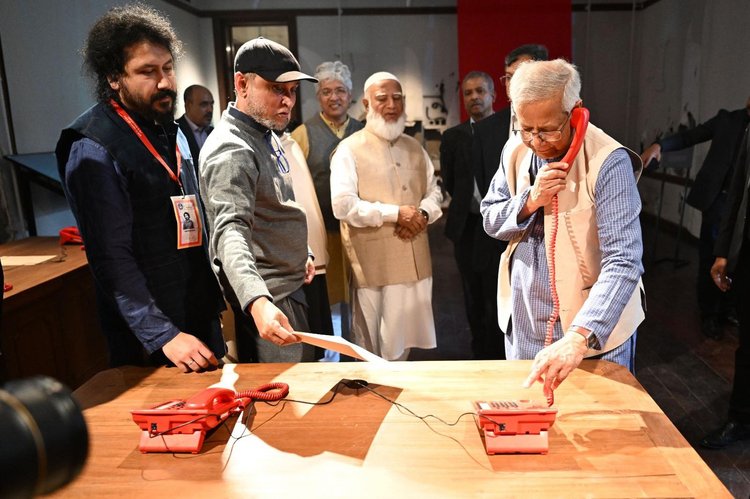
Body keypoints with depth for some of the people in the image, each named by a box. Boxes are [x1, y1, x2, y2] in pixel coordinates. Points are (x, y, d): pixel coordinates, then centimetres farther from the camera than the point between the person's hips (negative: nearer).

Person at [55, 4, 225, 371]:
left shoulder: (172, 132, 9)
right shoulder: (93, 150, -17)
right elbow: (112, 259, -20)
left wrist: (215, 300, 14)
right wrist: (162, 335, -23)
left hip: (202, 317, 8)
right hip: (148, 339, -7)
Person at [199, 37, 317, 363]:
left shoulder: (266, 136, 10)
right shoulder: (232, 151, -23)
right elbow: (231, 232, -37)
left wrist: (302, 254, 23)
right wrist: (257, 302, -51)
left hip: (287, 286, 10)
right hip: (265, 304, -10)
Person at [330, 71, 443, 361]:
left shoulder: (414, 148, 14)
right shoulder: (350, 149, -6)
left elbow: (433, 191, 15)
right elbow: (343, 205, -16)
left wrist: (423, 214, -7)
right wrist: (394, 213, -18)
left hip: (415, 261, 6)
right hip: (374, 264, -5)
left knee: (404, 339, 16)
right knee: (373, 347, 8)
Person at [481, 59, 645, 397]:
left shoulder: (609, 162, -21)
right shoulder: (517, 152, -3)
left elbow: (623, 263, -29)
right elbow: (490, 221, 4)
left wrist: (579, 338, -42)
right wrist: (530, 200, -18)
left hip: (593, 332, -5)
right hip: (522, 325, 5)